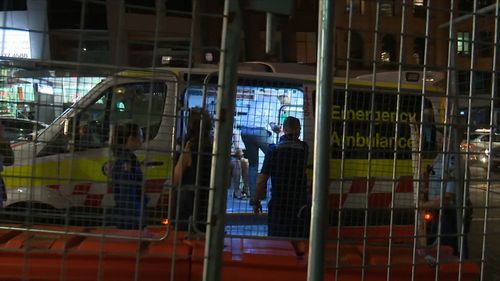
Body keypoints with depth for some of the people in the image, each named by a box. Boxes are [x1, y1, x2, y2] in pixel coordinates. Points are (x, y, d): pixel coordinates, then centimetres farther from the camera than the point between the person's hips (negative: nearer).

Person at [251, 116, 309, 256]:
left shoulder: (274, 150, -4)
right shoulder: (304, 148, -1)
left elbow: (262, 179, -6)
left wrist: (256, 201, 3)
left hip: (278, 202, 0)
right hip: (299, 203, 0)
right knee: (299, 240, 7)